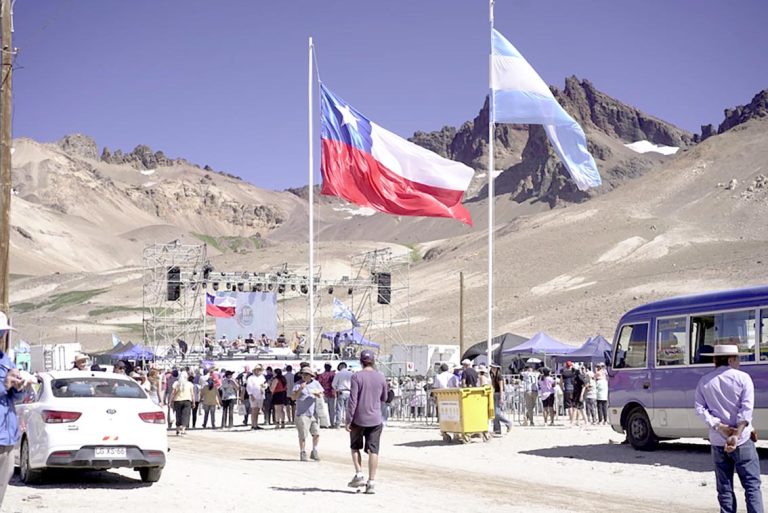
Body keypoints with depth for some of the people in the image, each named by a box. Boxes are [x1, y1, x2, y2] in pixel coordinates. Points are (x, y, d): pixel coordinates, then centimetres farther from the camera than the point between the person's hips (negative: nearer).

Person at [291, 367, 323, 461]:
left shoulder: (315, 383, 9)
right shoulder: (298, 384, -3)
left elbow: (321, 395, 12)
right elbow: (293, 397, -10)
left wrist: (318, 394, -11)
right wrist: (300, 389, -24)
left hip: (313, 413, 4)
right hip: (302, 414, -4)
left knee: (316, 433, 0)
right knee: (303, 435, -2)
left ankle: (314, 452, 14)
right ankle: (302, 453, 8)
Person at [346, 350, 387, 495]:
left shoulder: (357, 377, -9)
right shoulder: (381, 377, 3)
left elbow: (353, 400, -13)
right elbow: (384, 398, 14)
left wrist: (348, 420, -9)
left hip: (359, 419, -2)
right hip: (375, 419, 3)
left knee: (355, 447, 16)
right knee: (373, 450, 2)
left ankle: (359, 475, 4)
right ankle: (371, 482, -2)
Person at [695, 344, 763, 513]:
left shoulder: (704, 381, 5)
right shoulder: (742, 378, -5)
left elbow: (700, 408, -4)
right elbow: (747, 409, -15)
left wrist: (719, 426, -11)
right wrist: (737, 434, -20)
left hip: (717, 441, 3)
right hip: (742, 440, -3)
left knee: (724, 488, 9)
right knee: (752, 485, 1)